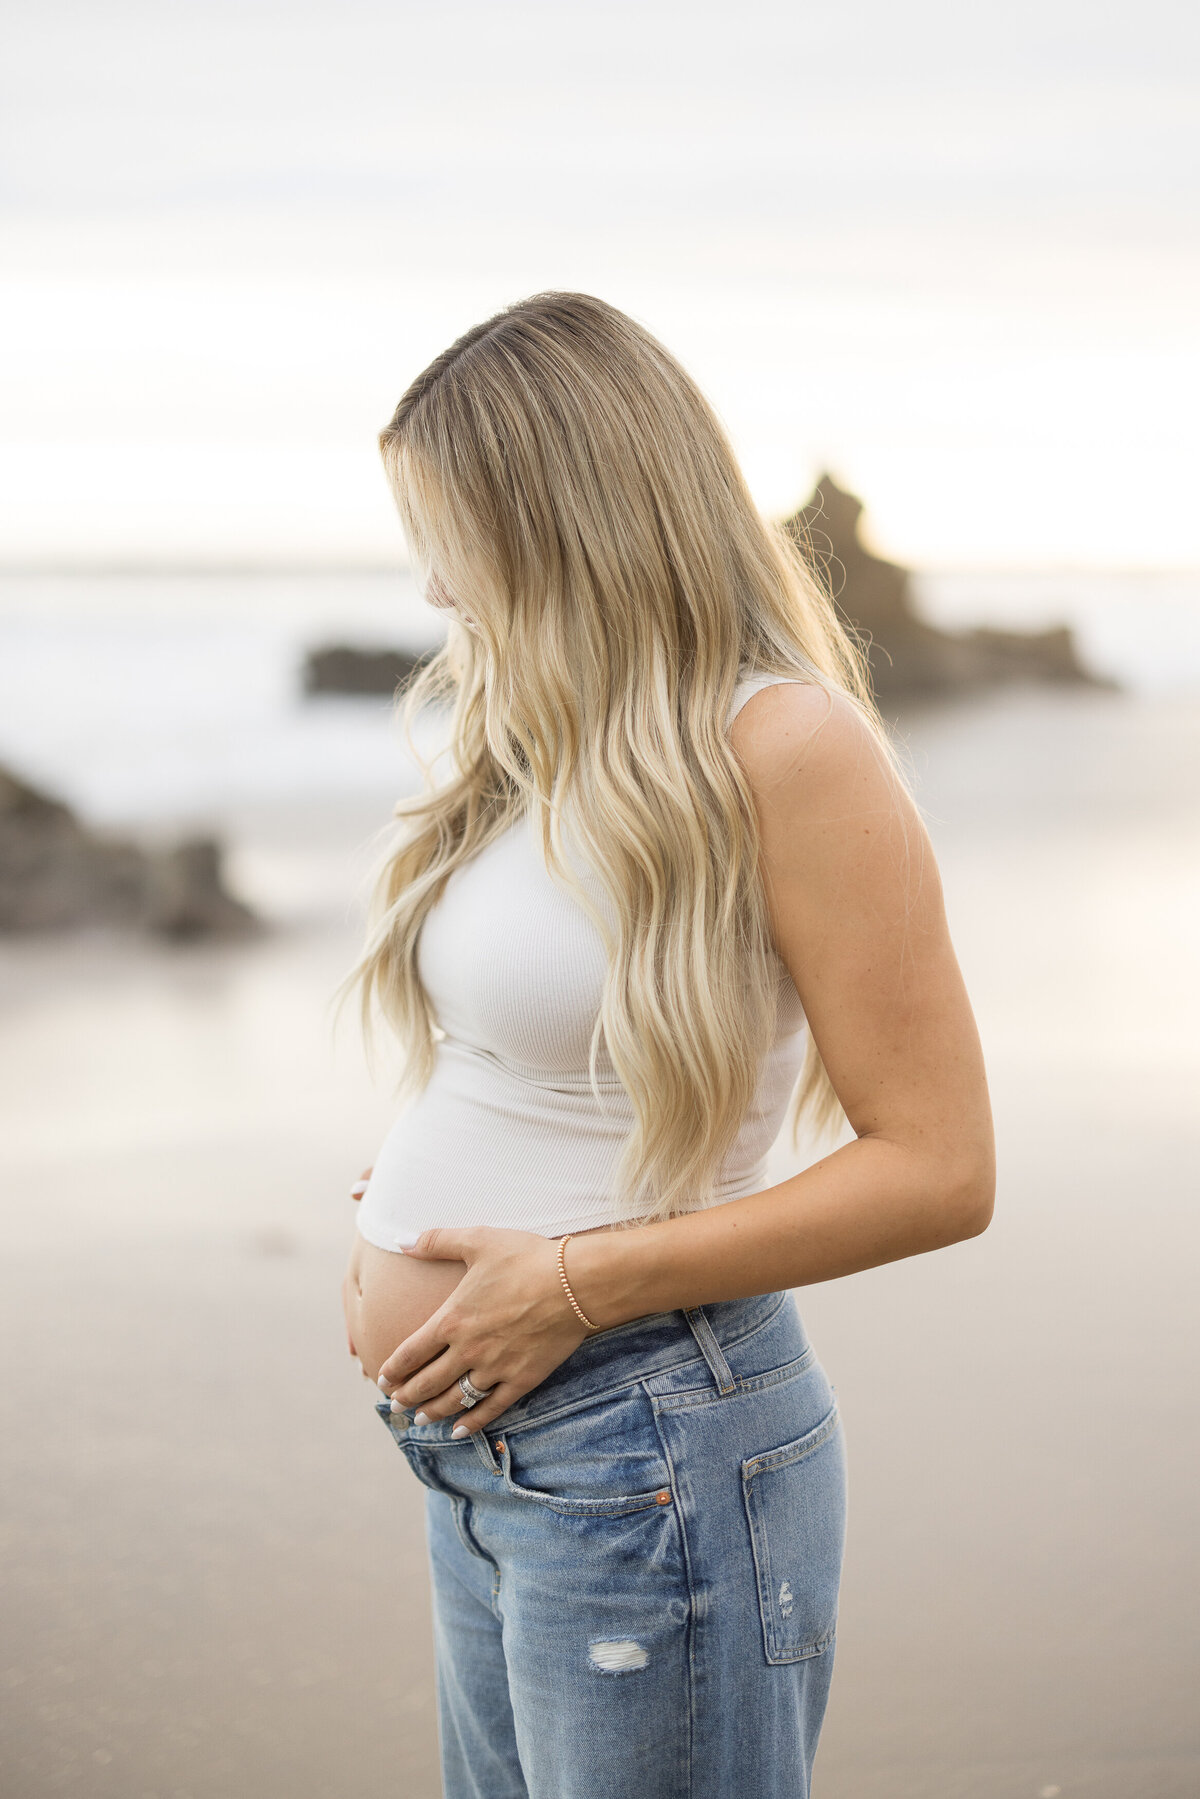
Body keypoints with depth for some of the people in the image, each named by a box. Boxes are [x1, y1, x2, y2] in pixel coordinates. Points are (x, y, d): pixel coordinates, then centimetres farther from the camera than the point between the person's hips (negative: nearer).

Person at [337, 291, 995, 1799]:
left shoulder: (787, 746, -15)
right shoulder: (546, 744, 10)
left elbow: (938, 1169, -17)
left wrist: (582, 1282, -18)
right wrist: (395, 1218, 4)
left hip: (645, 1450, -8)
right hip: (480, 1449, 8)